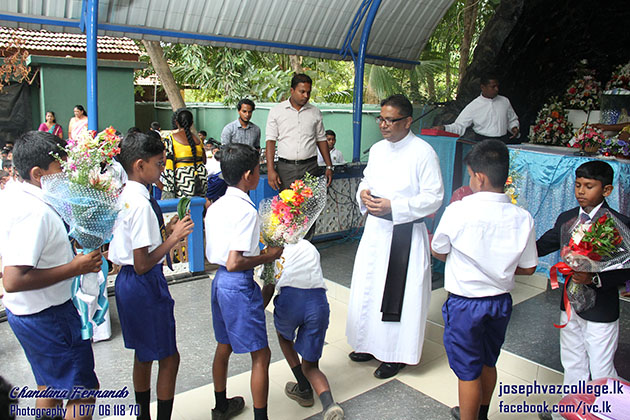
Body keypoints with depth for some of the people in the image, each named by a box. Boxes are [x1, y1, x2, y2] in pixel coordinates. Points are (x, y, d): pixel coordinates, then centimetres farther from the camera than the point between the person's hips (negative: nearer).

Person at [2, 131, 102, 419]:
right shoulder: (35, 212, -27)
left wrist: (73, 253, 9)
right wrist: (74, 267, -25)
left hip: (40, 313, 10)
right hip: (47, 318, -10)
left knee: (51, 385, 26)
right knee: (84, 391, 3)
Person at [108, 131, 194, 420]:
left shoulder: (122, 196, 5)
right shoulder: (142, 204, -24)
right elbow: (142, 264, -24)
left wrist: (168, 231, 12)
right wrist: (173, 238, -19)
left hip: (126, 280, 10)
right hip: (146, 285, -10)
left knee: (143, 355, 23)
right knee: (169, 357, 5)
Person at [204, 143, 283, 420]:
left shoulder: (215, 207, 6)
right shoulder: (246, 211, -20)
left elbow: (209, 255, 12)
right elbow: (234, 263, -25)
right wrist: (266, 257, -12)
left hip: (219, 281, 9)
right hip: (240, 285, -9)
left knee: (224, 345, 24)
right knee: (261, 354, 3)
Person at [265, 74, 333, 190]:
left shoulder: (315, 112, 10)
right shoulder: (276, 111, 4)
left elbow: (321, 140, 15)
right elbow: (270, 141, 0)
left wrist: (329, 167, 9)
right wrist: (270, 170, -9)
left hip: (310, 168, 1)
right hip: (285, 167, -1)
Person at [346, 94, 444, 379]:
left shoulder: (423, 152, -13)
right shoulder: (377, 149, 8)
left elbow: (433, 197, -14)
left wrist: (393, 206, -22)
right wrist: (363, 194, -4)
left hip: (406, 232, -6)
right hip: (376, 228, 7)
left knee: (399, 294, 2)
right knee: (368, 288, 14)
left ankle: (396, 354, 19)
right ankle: (371, 344, 33)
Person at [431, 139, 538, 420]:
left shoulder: (458, 212, -21)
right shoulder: (522, 218, -10)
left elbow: (438, 252, -5)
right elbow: (528, 268, 0)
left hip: (465, 303, -5)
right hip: (501, 301, 5)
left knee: (468, 372, 11)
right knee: (488, 363, 26)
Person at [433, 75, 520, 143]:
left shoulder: (505, 101, 13)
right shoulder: (473, 106, 0)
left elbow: (513, 120, 26)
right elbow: (459, 126, -3)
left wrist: (514, 128, 4)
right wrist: (443, 128, -20)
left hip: (504, 142, 3)